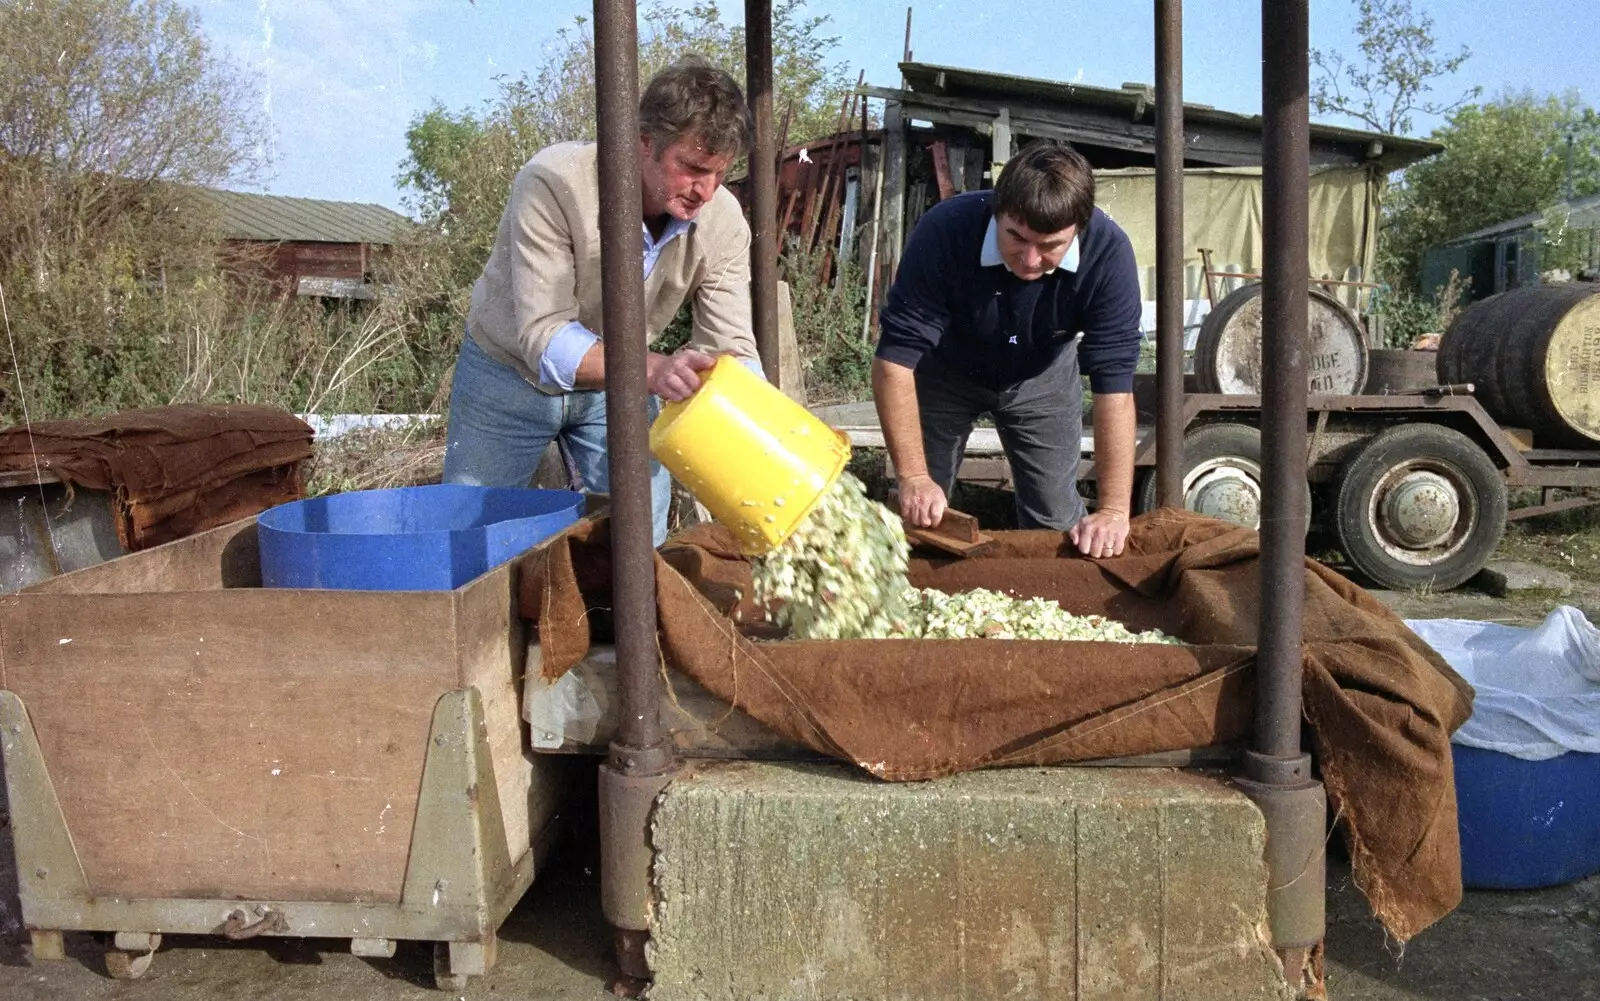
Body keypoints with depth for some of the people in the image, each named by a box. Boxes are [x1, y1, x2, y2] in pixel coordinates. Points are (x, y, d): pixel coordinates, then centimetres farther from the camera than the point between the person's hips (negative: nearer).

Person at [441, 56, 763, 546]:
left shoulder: (723, 221, -20)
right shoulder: (554, 184, -32)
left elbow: (731, 350, -18)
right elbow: (545, 338, -36)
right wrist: (654, 370, -53)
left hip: (617, 382, 3)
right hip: (511, 372, -3)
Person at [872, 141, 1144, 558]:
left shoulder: (1107, 251, -32)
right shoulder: (944, 231, -36)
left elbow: (1114, 383, -32)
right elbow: (896, 358, -33)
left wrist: (1114, 510, -36)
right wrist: (913, 476, -37)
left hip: (1041, 376, 1)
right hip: (945, 371, -1)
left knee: (1056, 520, 1)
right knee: (921, 516, 3)